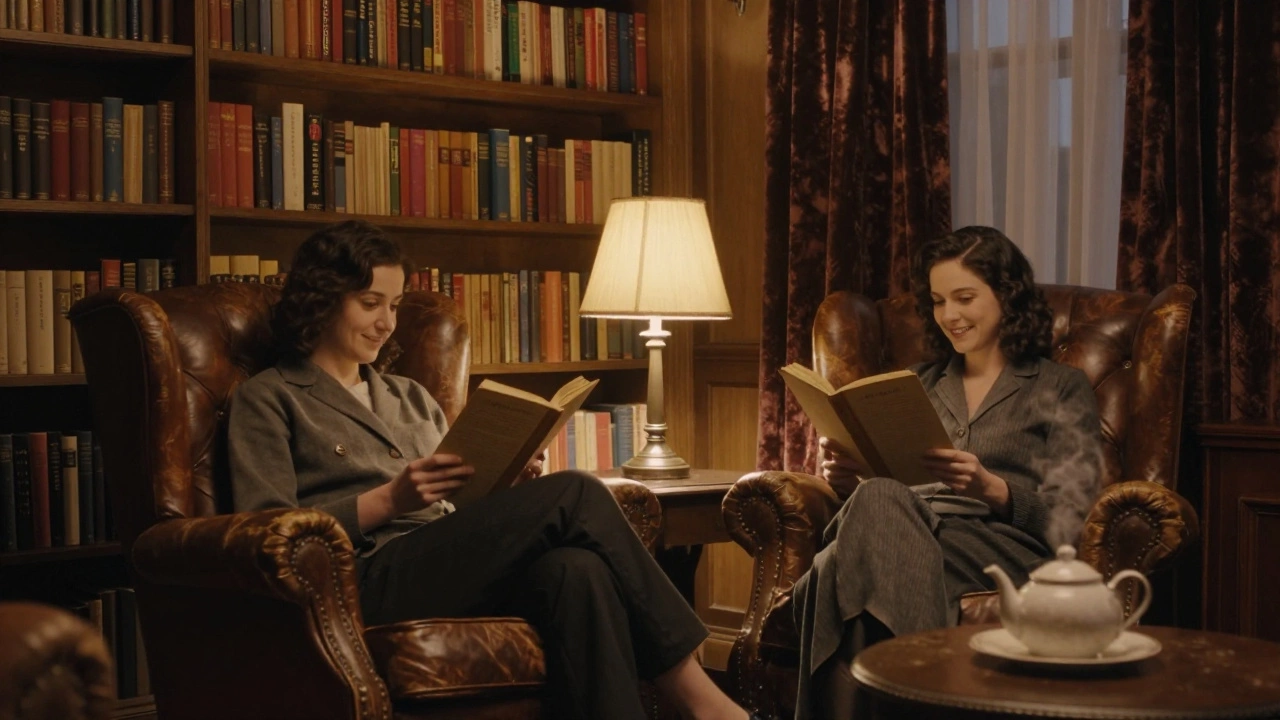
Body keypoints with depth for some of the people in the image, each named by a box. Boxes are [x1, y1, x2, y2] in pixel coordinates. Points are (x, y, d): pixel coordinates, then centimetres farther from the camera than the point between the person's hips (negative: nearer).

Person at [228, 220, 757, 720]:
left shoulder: (411, 398, 30)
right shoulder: (268, 399, 12)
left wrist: (506, 487, 2)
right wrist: (389, 499, -14)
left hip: (455, 572, 5)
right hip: (372, 582, -5)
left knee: (576, 570, -33)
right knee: (573, 495, -25)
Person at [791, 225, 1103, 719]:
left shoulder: (1062, 389, 16)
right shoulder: (919, 385, 29)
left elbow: (1067, 517, 4)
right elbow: (883, 477, 24)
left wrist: (991, 489, -16)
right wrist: (846, 479, 0)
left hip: (1002, 545, -3)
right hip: (913, 527, 4)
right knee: (878, 499, -37)